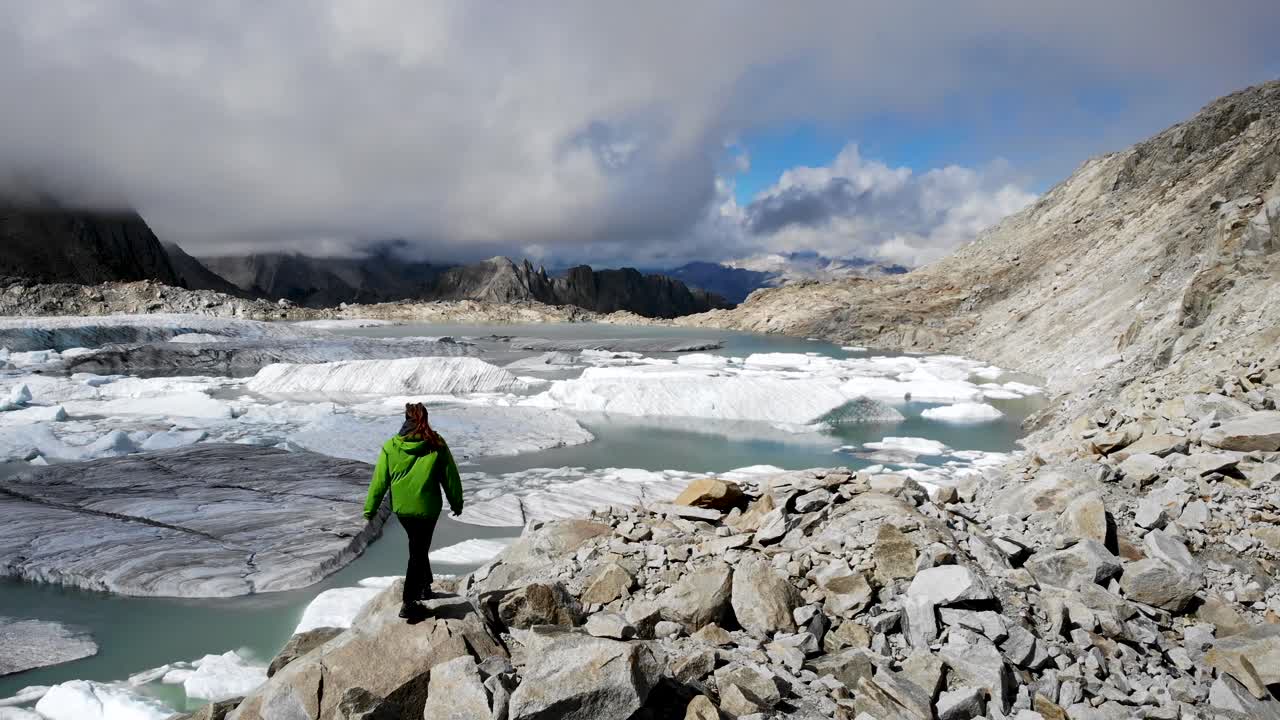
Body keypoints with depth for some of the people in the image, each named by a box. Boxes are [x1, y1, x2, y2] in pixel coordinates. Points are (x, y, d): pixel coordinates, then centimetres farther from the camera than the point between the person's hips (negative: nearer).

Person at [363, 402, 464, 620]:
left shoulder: (391, 446, -6)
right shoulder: (437, 444, -9)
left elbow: (380, 480, -1)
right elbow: (450, 477, -2)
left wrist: (370, 508, 9)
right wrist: (457, 502, 12)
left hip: (401, 508, 3)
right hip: (426, 508, -3)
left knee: (418, 547, 24)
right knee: (418, 552, 6)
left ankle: (425, 586, 37)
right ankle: (408, 603, 3)